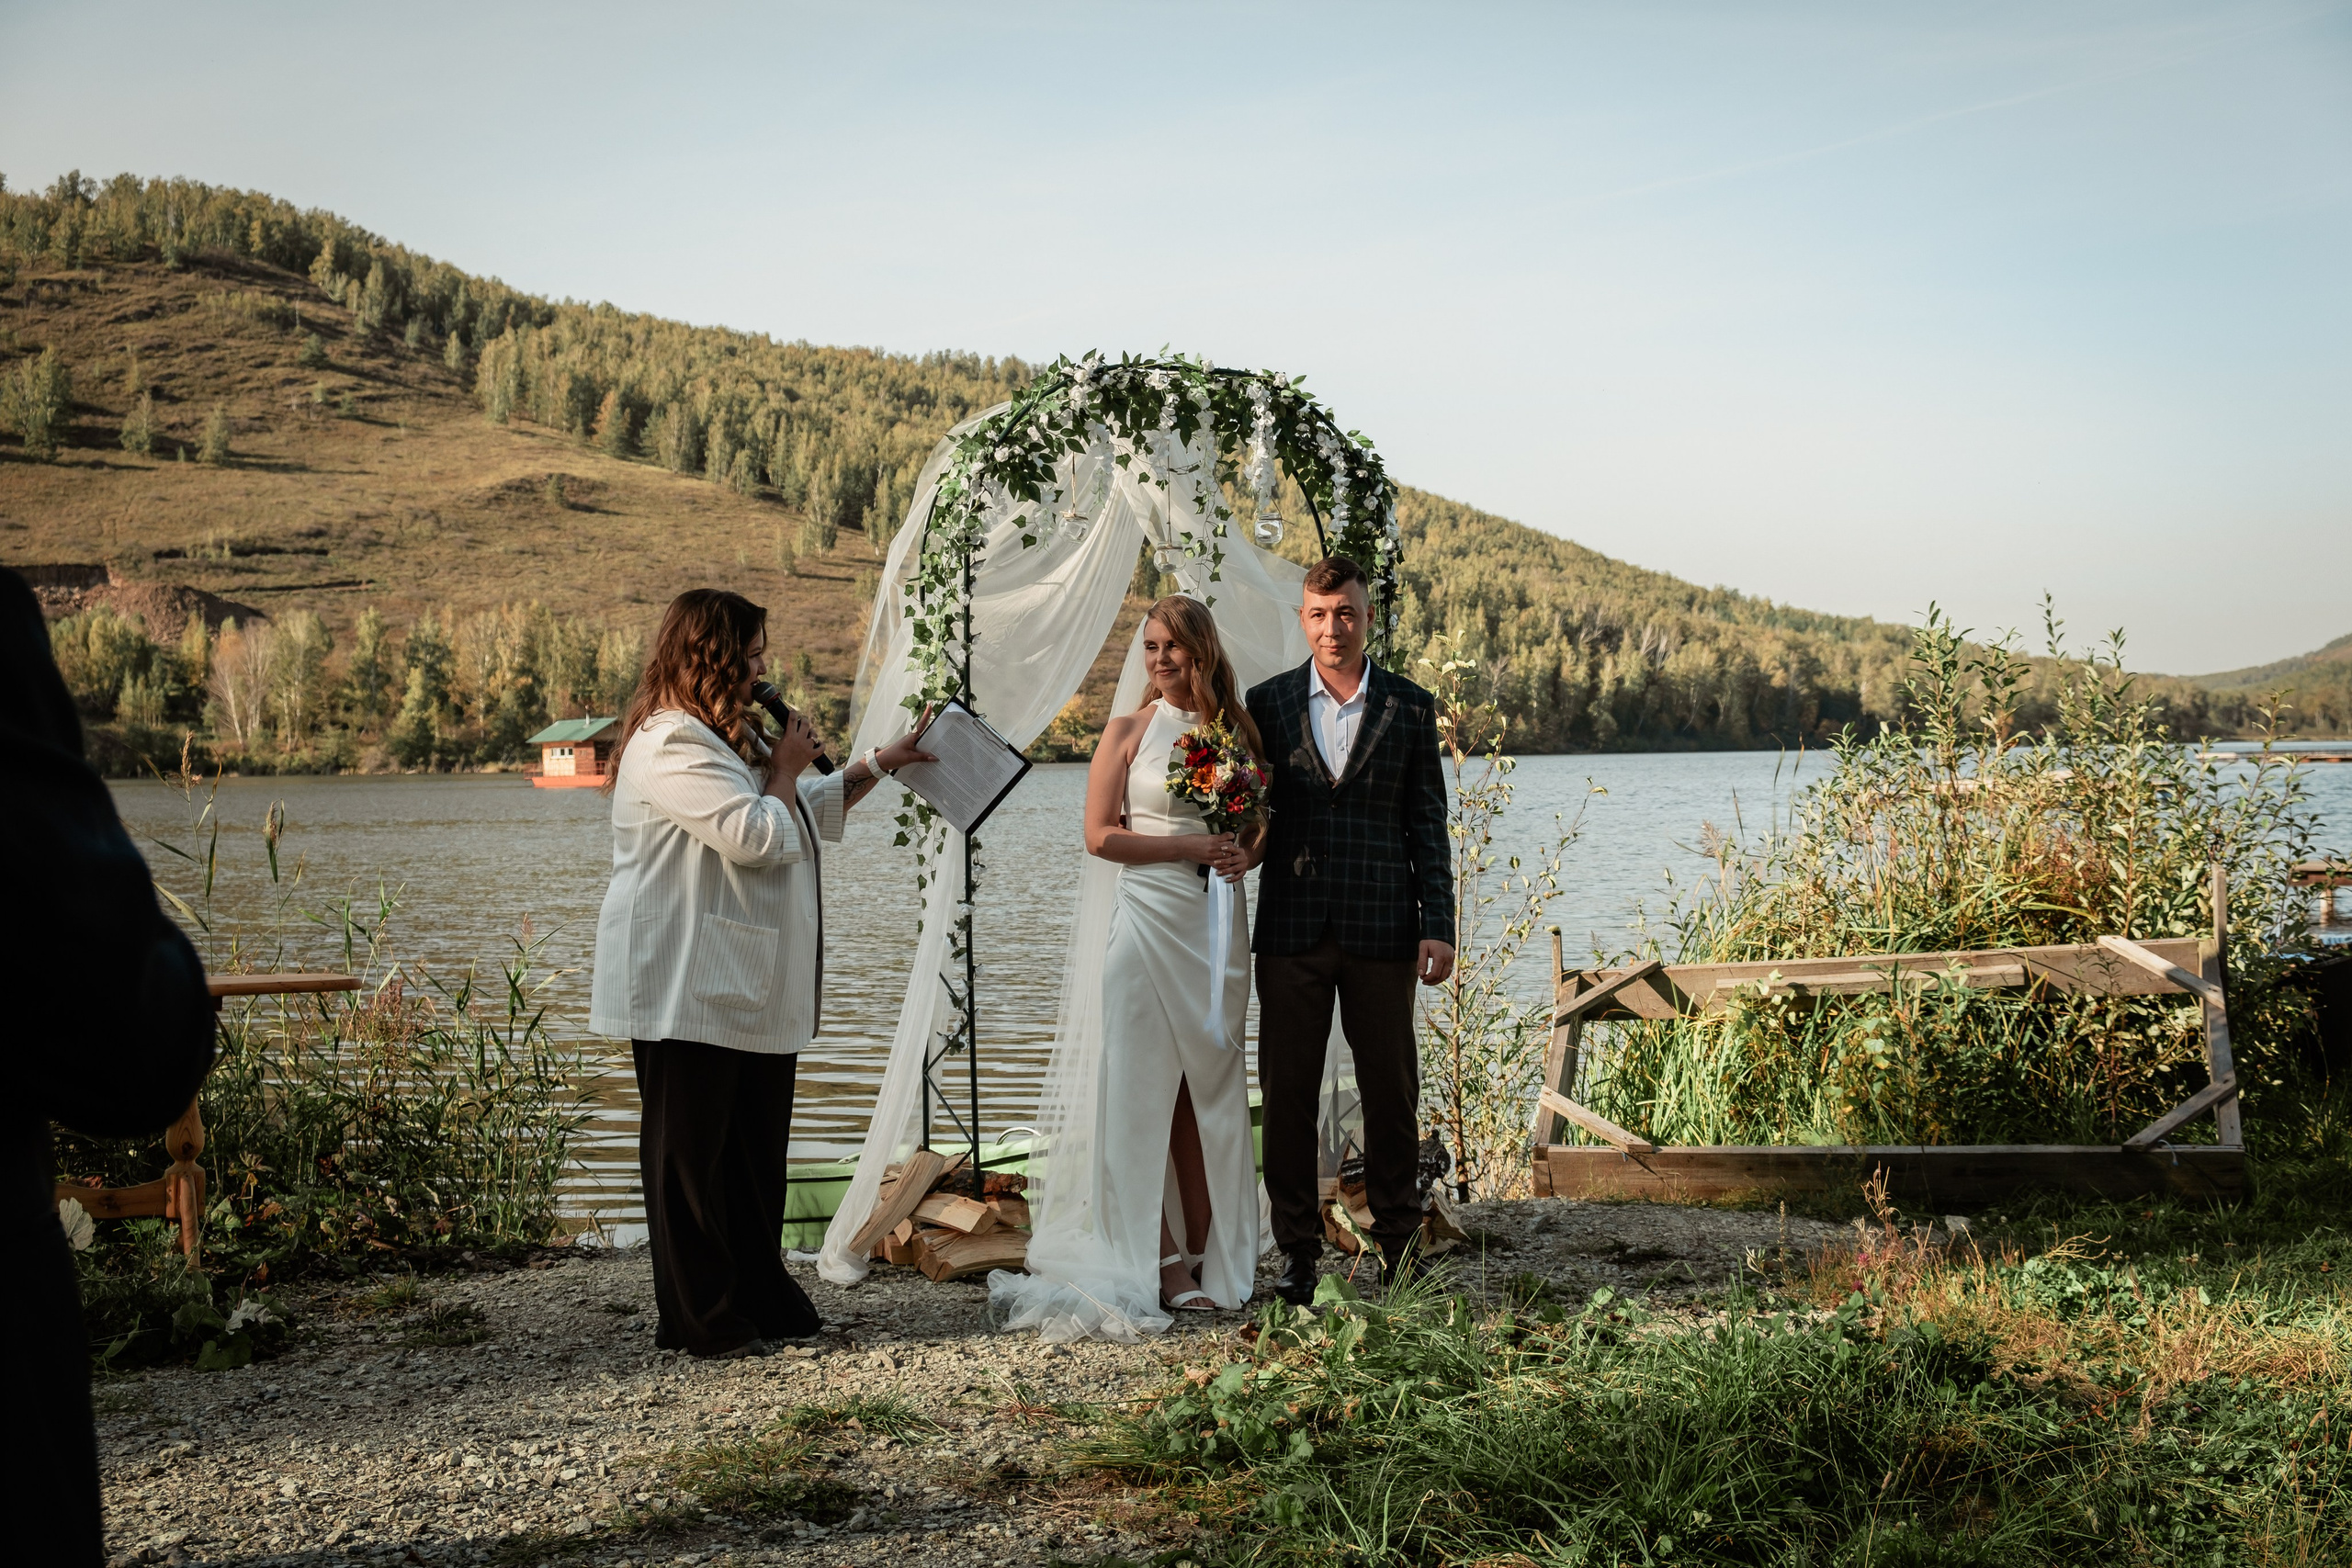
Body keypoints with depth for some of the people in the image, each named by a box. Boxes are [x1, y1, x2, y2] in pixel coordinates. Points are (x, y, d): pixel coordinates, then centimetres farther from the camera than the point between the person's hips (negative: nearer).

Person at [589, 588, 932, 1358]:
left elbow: (812, 810, 32)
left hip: (749, 990, 10)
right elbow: (761, 835, -23)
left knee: (756, 1148, 14)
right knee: (692, 1152, 0)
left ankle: (761, 1296, 23)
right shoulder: (672, 744, -17)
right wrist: (786, 768, -6)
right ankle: (699, 1318, 7)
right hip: (687, 991, -10)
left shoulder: (726, 738, 20)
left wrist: (881, 763, 26)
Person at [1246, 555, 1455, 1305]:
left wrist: (1438, 924, -1)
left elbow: (1428, 824, 4)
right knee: (1287, 1094, 3)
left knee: (1391, 1093, 8)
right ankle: (1297, 1250, 13)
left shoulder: (1410, 707, 5)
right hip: (1291, 929, 1)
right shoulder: (1267, 703, 7)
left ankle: (1398, 1237, 23)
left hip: (1381, 931, 0)